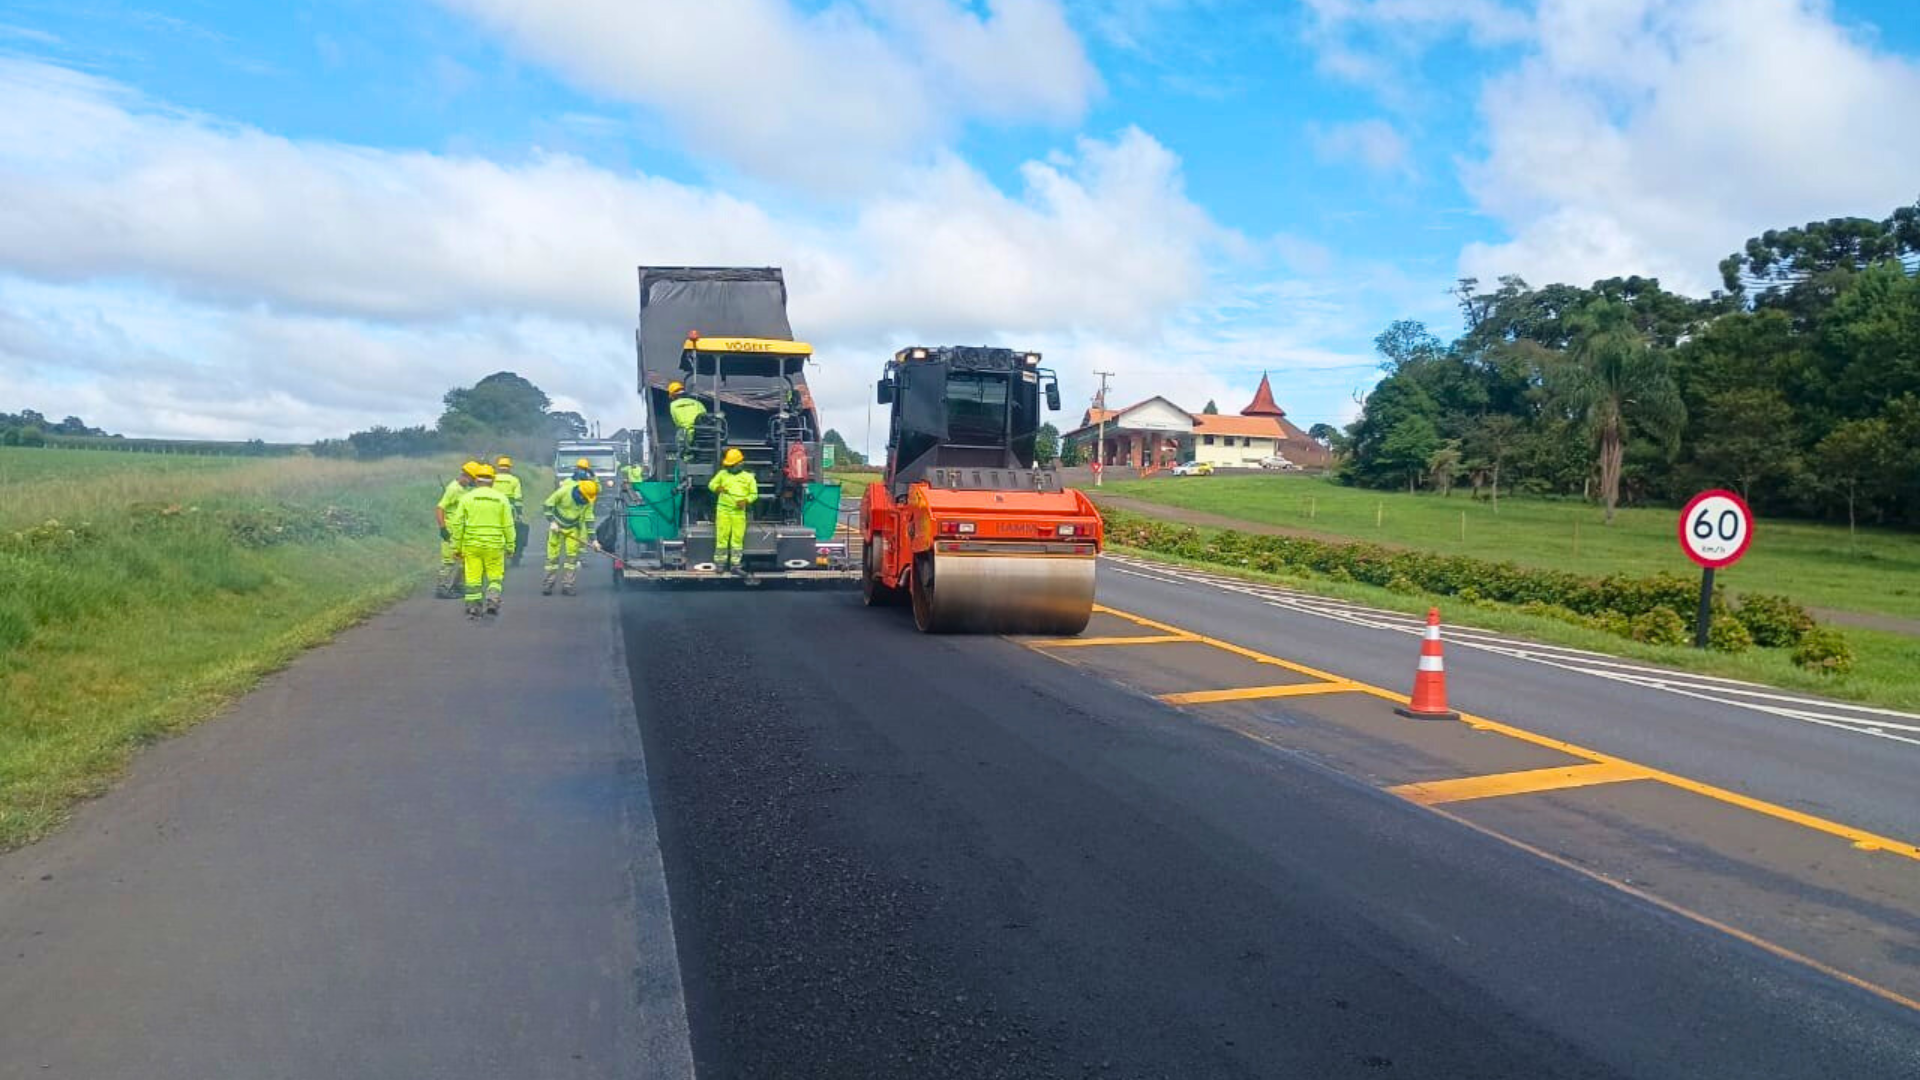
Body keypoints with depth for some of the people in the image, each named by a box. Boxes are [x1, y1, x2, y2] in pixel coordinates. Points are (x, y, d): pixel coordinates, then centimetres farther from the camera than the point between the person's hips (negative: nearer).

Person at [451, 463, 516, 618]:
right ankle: (492, 601, -5)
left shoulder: (467, 498, 1)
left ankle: (473, 608, 9)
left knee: (473, 578, 7)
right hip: (494, 546, 0)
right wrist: (510, 546, 9)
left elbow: (458, 524, 2)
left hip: (471, 545, 1)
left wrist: (457, 547, 8)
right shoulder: (502, 498, 0)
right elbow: (508, 526, 1)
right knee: (495, 577, 12)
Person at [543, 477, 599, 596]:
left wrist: (592, 538, -8)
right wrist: (552, 522, -18)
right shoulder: (564, 491, -21)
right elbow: (548, 504, -11)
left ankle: (567, 585, 4)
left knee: (572, 556, -3)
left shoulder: (589, 501, -11)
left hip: (573, 529, 3)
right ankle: (547, 584, 7)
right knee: (553, 556, -1)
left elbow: (589, 519, -5)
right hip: (557, 527, -3)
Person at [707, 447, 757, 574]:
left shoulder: (748, 477, 8)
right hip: (723, 510, 0)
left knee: (738, 538, -3)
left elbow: (754, 494, 9)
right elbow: (711, 484, 13)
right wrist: (717, 488, -10)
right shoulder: (722, 473, 11)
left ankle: (735, 564, 3)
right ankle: (720, 564, 4)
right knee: (721, 537, -2)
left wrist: (746, 501, -10)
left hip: (739, 512, 0)